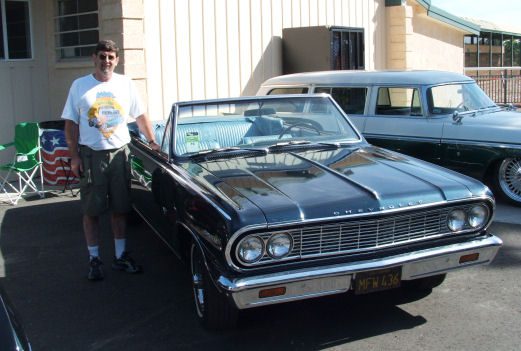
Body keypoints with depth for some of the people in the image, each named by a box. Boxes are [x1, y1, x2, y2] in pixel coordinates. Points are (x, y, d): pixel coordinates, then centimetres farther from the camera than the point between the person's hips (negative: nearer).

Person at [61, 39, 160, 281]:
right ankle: (94, 259, 15)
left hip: (119, 153, 2)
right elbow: (71, 124, 0)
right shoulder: (80, 86, 0)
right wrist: (74, 157, -6)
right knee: (91, 211, 4)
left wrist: (152, 141, 3)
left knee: (120, 209, 9)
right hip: (90, 155, -2)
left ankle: (121, 256, 21)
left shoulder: (125, 84, 4)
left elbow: (141, 116, 12)